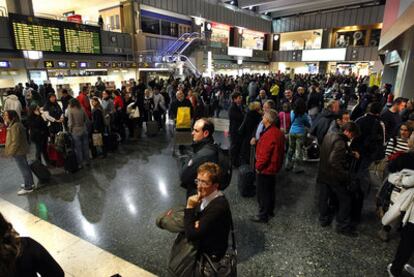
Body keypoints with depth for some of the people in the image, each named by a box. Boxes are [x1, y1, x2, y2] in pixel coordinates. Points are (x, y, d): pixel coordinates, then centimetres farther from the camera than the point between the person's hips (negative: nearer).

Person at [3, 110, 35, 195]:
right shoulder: (14, 124, 10)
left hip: (18, 152, -10)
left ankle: (28, 187, 8)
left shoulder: (15, 126, -23)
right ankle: (30, 183, 30)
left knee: (24, 169, -1)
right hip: (21, 150, 10)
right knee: (25, 167, 18)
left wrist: (10, 152, -15)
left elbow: (16, 142, -24)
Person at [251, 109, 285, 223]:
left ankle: (263, 215, 20)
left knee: (262, 192, 6)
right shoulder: (278, 132, 3)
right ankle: (270, 210, 39)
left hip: (265, 168, -10)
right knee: (270, 190, 23)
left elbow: (264, 154, -27)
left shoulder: (269, 135, -28)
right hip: (273, 167, 10)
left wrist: (258, 167, -14)